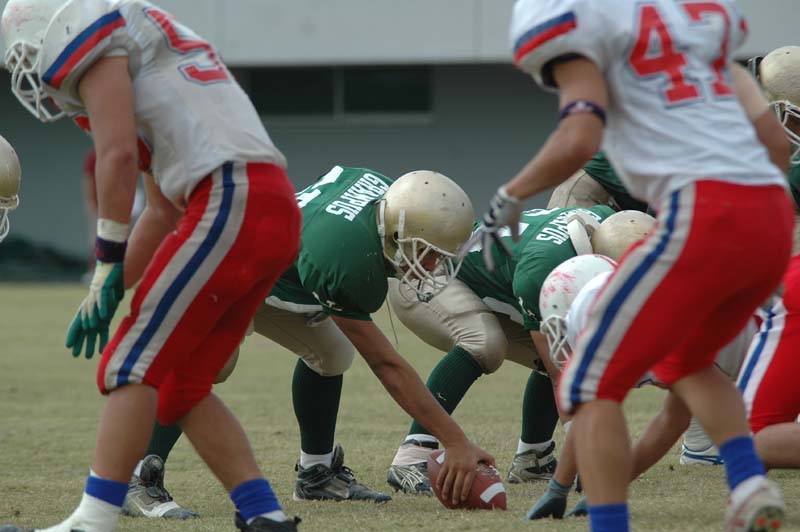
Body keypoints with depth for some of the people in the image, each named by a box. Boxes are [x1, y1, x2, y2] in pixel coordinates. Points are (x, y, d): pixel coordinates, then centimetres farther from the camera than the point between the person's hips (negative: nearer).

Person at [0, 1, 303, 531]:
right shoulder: (148, 46, 31)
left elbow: (117, 155, -10)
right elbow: (164, 210, 30)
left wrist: (108, 267, -9)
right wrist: (106, 292, 27)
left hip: (230, 203, -9)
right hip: (277, 212, 9)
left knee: (133, 366, -4)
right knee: (183, 386, 15)